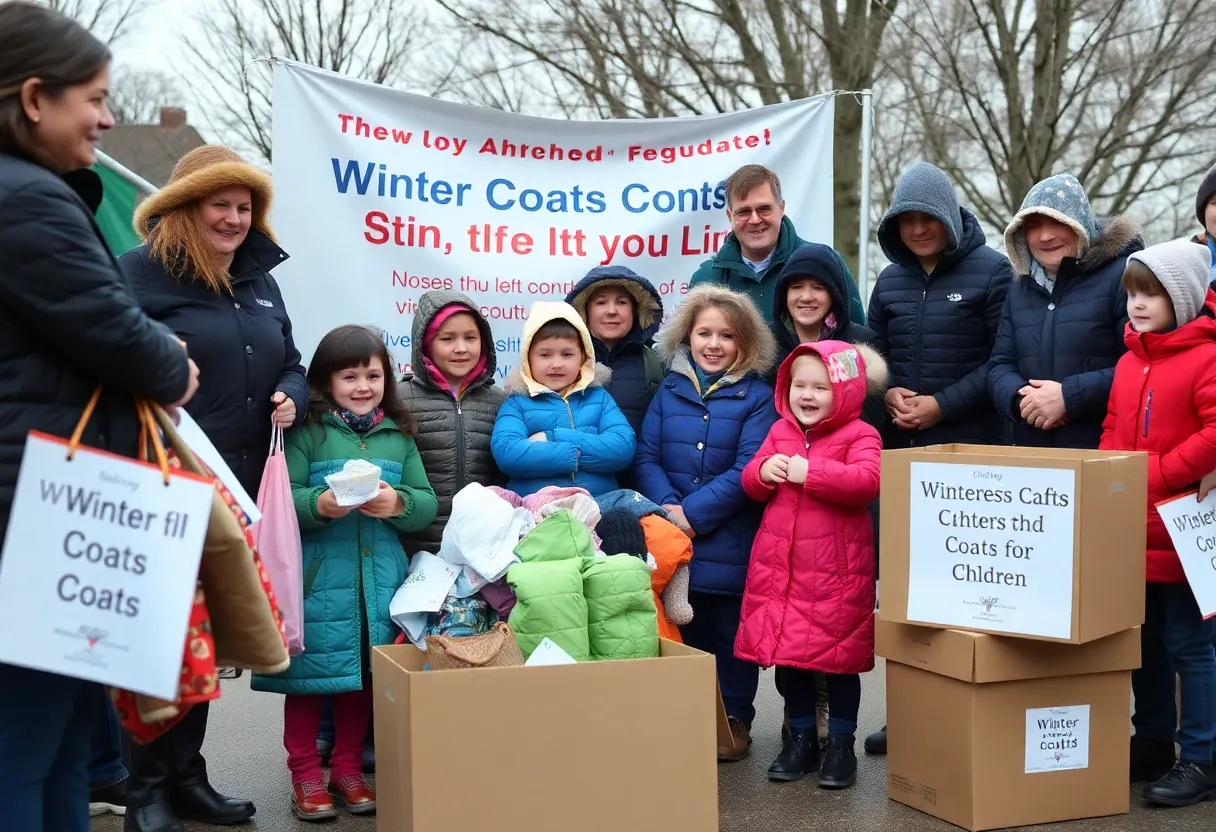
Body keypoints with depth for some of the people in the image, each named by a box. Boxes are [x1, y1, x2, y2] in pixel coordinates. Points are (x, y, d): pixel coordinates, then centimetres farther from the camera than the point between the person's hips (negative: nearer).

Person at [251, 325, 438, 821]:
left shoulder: (400, 436, 9)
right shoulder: (307, 433, -3)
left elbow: (427, 506, 6)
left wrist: (398, 504, -14)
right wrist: (319, 505, -26)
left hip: (380, 578, 4)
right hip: (317, 577, -4)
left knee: (367, 672, 11)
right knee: (311, 671, 3)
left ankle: (349, 769, 25)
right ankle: (305, 774, 16)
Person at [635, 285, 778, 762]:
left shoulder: (757, 397, -4)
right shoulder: (669, 390, 6)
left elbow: (747, 471, -13)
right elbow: (646, 456, 1)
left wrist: (693, 513, -18)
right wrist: (667, 507, -16)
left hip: (731, 544, -3)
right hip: (672, 541, 3)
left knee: (730, 633, 7)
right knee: (684, 632, 13)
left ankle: (735, 720, 21)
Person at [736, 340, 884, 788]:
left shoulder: (859, 435, -7)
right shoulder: (780, 431, 10)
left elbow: (867, 482, -24)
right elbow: (751, 485, 12)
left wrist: (810, 473, -26)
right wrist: (763, 471, -11)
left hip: (836, 570, -5)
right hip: (780, 564, 5)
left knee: (839, 658, 5)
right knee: (788, 655, 12)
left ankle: (841, 745, 17)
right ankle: (801, 739, 26)